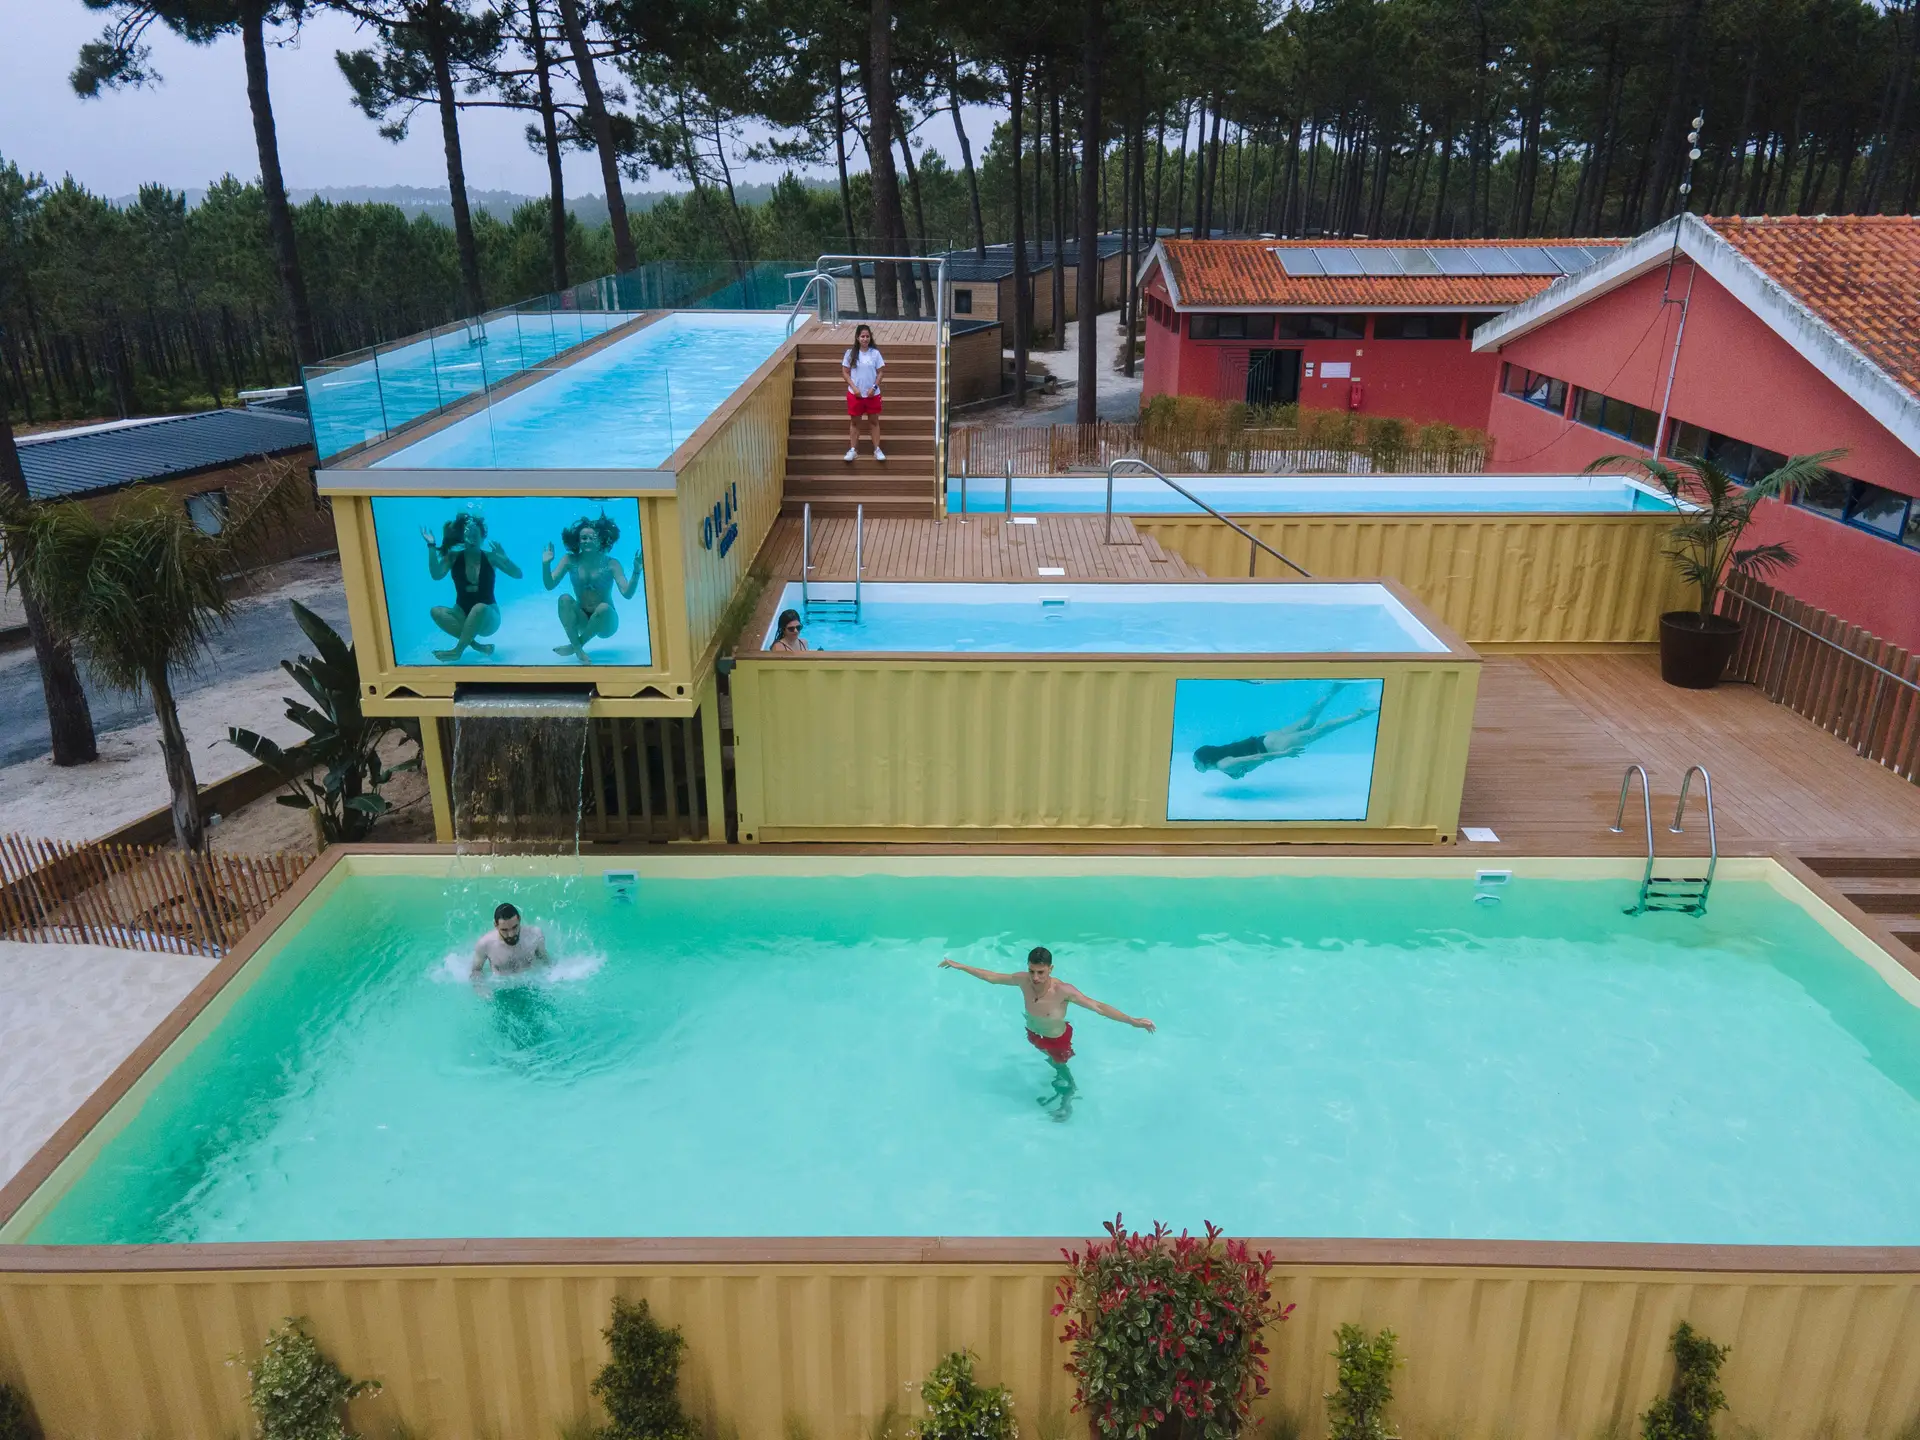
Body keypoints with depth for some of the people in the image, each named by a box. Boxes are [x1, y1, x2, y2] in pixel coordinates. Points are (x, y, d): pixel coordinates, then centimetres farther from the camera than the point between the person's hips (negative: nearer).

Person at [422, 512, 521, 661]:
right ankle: (477, 646, -28)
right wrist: (431, 546, -24)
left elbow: (518, 575, -11)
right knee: (436, 611, -26)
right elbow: (436, 575, -17)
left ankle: (458, 650, -31)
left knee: (480, 608, -36)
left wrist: (504, 558, -29)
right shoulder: (453, 556, -2)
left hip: (487, 618, -3)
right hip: (463, 615, 3)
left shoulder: (490, 557, -6)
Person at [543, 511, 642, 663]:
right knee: (565, 599, -25)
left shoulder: (611, 564, -10)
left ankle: (575, 645, -13)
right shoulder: (571, 560, -4)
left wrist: (636, 571, -33)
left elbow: (627, 594, -19)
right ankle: (579, 651, -27)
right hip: (582, 621, 2)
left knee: (604, 608, -35)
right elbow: (549, 585, -8)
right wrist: (546, 564, -24)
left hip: (605, 623, -2)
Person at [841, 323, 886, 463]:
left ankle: (877, 449, 15)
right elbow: (845, 372, -1)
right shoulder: (850, 353, -3)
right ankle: (852, 449, 16)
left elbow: (880, 373, 0)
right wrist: (854, 388, -12)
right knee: (854, 422, 9)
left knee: (874, 421, 8)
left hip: (872, 394, 0)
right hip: (855, 394, 0)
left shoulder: (875, 353, -3)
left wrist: (874, 387, -13)